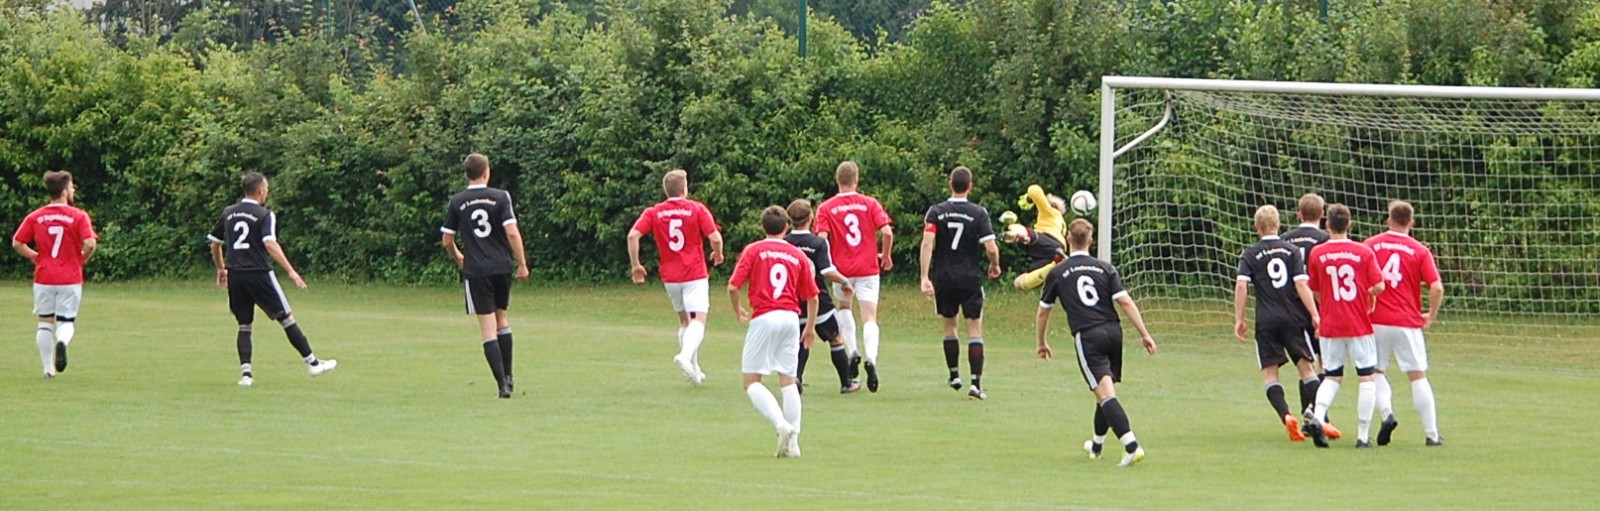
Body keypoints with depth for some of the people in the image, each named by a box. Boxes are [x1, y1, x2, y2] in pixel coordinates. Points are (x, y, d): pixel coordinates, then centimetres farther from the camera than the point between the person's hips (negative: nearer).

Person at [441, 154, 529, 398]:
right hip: (502, 267, 1)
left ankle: (502, 383, -9)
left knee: (488, 329, -1)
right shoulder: (500, 197, -2)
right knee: (502, 319, 21)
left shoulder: (456, 202, 2)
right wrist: (522, 264, -2)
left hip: (475, 271, -1)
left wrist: (458, 258, 27)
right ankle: (508, 377, 21)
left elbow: (446, 240, 7)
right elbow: (512, 232, -10)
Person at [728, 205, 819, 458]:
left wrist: (739, 312, 14)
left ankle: (782, 424, -20)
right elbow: (812, 297, 13)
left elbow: (733, 287, -5)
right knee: (788, 380, 10)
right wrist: (810, 327, 28)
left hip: (763, 318, -4)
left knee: (751, 382, 1)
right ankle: (793, 441, 4)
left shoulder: (753, 250, 2)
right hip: (791, 318, 4)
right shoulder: (798, 255, 11)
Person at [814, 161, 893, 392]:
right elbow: (887, 232, -8)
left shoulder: (826, 208, -1)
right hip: (868, 269, 0)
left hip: (841, 269, 0)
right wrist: (885, 256, 8)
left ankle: (852, 351, 9)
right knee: (869, 318, 0)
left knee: (844, 308, 26)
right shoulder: (870, 204, 0)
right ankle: (871, 358, -25)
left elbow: (822, 239, -11)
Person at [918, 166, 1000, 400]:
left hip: (943, 278, 2)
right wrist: (995, 266, 10)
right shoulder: (979, 213, -6)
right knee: (975, 329, 0)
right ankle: (976, 383, -9)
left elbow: (927, 243, -14)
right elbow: (991, 248, -12)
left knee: (949, 326, 20)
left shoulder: (936, 212, -2)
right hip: (971, 277, -2)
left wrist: (925, 277, -15)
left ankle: (954, 375, 28)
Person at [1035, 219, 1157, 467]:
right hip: (1113, 331, 4)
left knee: (1105, 393, -12)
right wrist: (1144, 334, 1)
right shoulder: (1104, 268, 10)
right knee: (1107, 389, 20)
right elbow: (1125, 302, 1)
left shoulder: (1057, 273, 7)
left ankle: (1131, 445, -28)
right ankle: (1097, 445, 37)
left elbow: (1043, 312, 16)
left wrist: (1042, 342, 32)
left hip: (1088, 336, -4)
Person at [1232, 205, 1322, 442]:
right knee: (1306, 367, 8)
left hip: (1266, 322, -1)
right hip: (1293, 318, 1)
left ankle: (1286, 416, -18)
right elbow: (1301, 284, -5)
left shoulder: (1250, 255, 2)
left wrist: (1239, 320, -3)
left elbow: (1241, 286, -8)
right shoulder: (1291, 251, 4)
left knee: (1269, 373, 2)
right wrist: (1314, 315, -4)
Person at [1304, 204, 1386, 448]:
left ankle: (1317, 414, -13)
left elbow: (1315, 291, 7)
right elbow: (1379, 286, -10)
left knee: (1333, 377, 13)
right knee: (1366, 377, 6)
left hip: (1330, 326, 2)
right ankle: (1363, 435, 2)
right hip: (1360, 326, -2)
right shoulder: (1364, 252, -5)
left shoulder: (1317, 253, 0)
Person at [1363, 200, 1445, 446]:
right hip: (1408, 322, 0)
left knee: (1375, 371, 15)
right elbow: (1437, 288, -8)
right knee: (1418, 376, 5)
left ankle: (1387, 412, -11)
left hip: (1376, 321, 0)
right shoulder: (1420, 251, 0)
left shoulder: (1370, 245, 2)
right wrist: (1431, 315, 7)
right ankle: (1431, 433, 2)